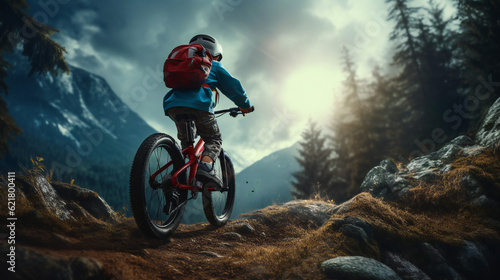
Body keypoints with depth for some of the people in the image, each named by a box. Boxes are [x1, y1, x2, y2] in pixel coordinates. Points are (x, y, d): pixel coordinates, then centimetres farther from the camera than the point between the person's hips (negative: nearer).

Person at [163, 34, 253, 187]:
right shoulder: (214, 66, 22)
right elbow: (232, 86, 20)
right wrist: (245, 105, 33)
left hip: (172, 105, 5)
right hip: (198, 105, -4)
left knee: (185, 140, 25)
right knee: (214, 139, 10)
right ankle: (205, 166, -15)